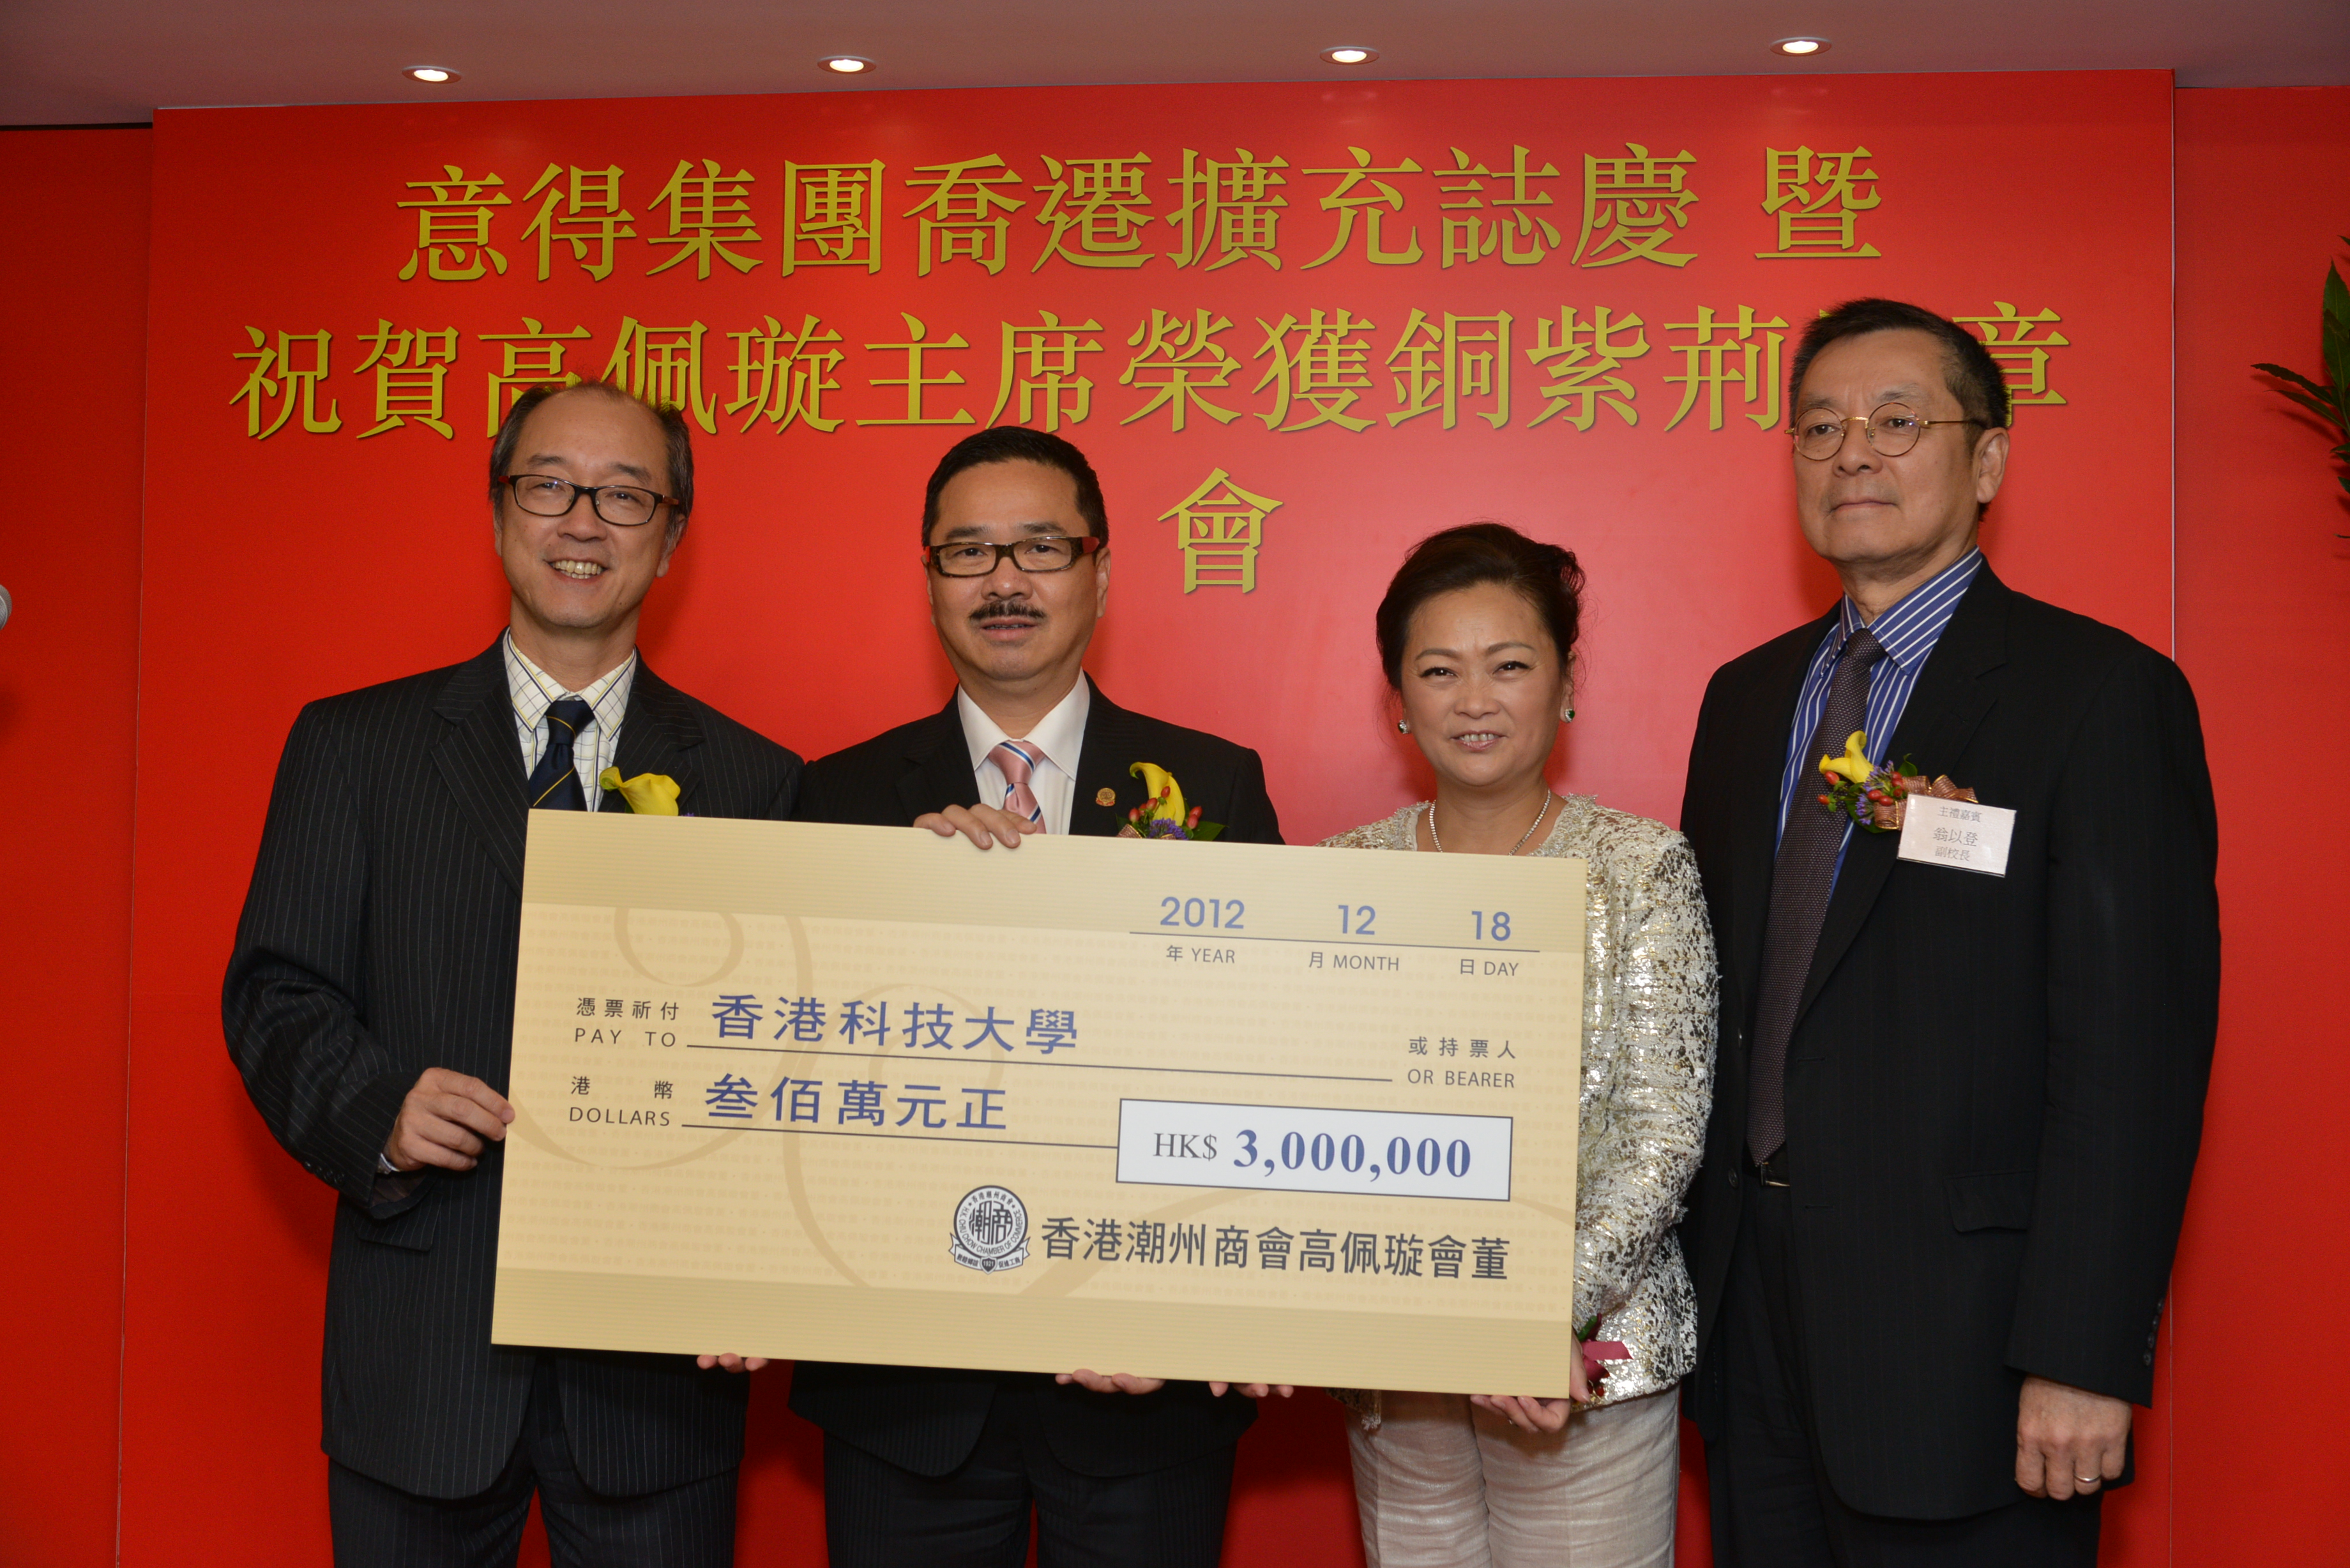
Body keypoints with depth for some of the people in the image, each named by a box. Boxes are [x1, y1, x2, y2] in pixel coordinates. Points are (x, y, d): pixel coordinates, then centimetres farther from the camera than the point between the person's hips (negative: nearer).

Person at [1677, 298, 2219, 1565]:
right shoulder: (1745, 697, 11)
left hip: (1955, 1330, -6)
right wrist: (1676, 1268, 8)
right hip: (1749, 1307, 6)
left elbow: (2135, 1044, -15)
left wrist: (2085, 1358, -19)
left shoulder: (2102, 693, -9)